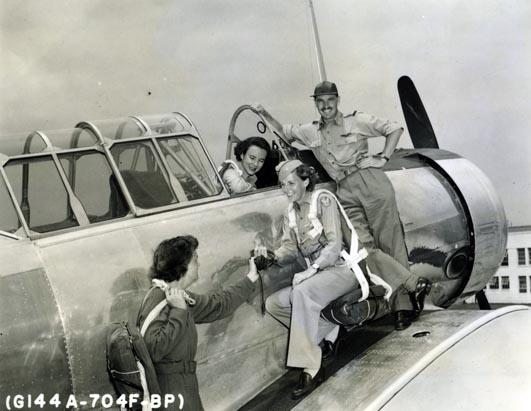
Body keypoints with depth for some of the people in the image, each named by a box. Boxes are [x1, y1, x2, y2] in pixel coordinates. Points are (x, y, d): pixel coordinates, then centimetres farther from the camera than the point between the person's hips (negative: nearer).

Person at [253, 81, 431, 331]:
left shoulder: (357, 121, 11)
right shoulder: (310, 133, 20)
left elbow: (394, 129, 13)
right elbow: (284, 132, 31)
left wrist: (383, 158, 3)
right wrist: (265, 115, 16)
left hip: (371, 181, -3)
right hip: (345, 193, 3)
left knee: (390, 242, -7)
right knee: (364, 248, -16)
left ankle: (402, 305, -10)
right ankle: (414, 284, -14)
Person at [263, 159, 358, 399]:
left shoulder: (323, 201, -8)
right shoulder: (291, 213, 13)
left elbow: (335, 244, -17)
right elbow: (290, 250, 8)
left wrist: (312, 269, -28)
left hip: (343, 269, -8)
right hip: (317, 275, 8)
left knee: (302, 292, -35)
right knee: (273, 304, -3)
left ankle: (310, 370, -35)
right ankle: (327, 332, -2)